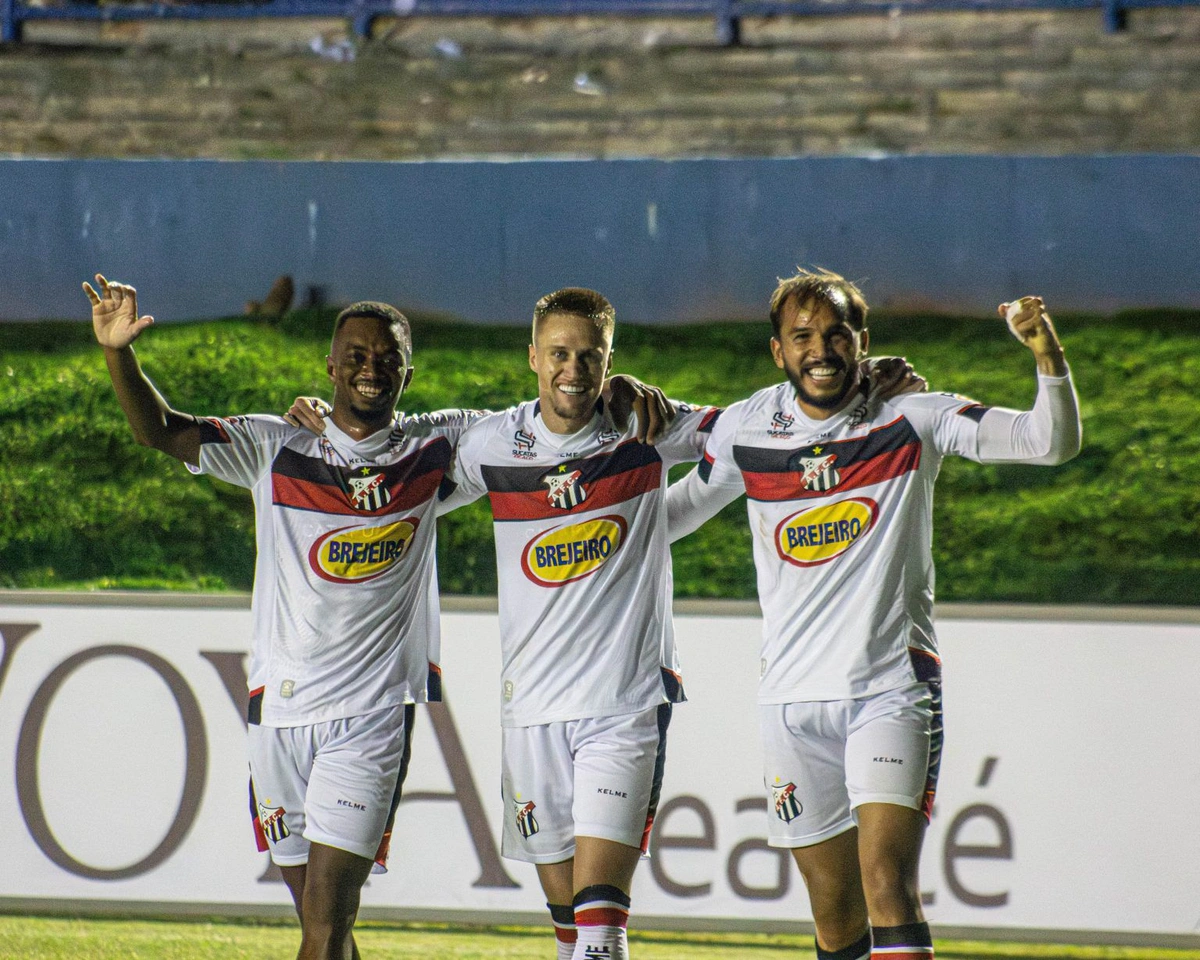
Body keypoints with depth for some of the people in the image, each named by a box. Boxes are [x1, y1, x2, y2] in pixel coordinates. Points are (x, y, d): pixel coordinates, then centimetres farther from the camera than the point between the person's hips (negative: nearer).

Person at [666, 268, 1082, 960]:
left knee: (888, 885, -21)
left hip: (892, 688, -3)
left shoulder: (914, 421, -4)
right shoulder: (745, 432, 5)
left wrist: (1049, 358, -27)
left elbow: (1053, 442, -10)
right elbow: (673, 514, 22)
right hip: (793, 696, 3)